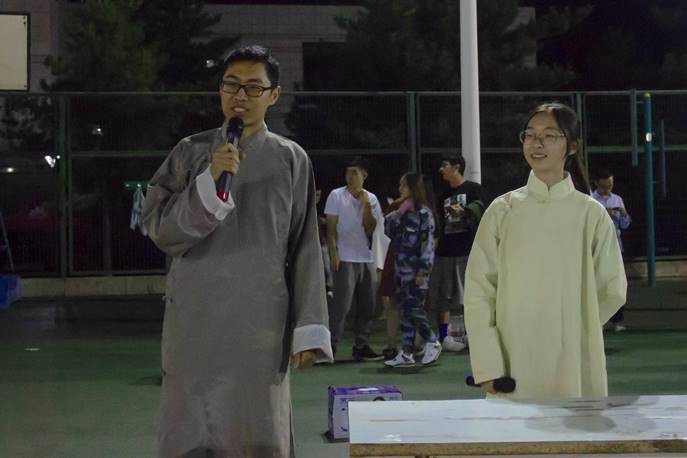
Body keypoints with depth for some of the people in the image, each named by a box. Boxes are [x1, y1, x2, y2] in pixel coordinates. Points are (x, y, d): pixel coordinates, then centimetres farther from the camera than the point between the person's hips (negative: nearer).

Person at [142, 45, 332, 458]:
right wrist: (210, 181, -15)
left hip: (262, 322, 0)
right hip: (195, 319, 1)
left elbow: (305, 249, 3)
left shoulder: (291, 159, 5)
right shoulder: (191, 152, 6)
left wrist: (309, 329, -2)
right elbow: (159, 229, -2)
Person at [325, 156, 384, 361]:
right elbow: (331, 227, -3)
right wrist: (333, 253, -12)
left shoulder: (371, 199, 10)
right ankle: (330, 346, -6)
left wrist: (366, 205, -8)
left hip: (367, 258, 5)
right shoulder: (337, 196, -1)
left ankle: (361, 346, 16)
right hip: (345, 259, -5)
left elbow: (370, 229, 1)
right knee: (341, 304, -10)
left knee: (367, 305, 7)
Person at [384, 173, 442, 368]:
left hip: (416, 270, -8)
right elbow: (390, 235, 20)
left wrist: (422, 272, -17)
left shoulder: (423, 213, -10)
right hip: (402, 269, 8)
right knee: (405, 310, 8)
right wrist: (390, 219, 0)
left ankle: (432, 343, 13)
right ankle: (407, 353, 12)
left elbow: (428, 243, -14)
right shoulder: (402, 211, 13)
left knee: (414, 310, -7)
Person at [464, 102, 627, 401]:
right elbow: (478, 289, -2)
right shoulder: (502, 211, 1)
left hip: (576, 365, 1)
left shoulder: (591, 214, 2)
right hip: (514, 364, 0)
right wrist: (487, 366, -8)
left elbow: (612, 289, 10)